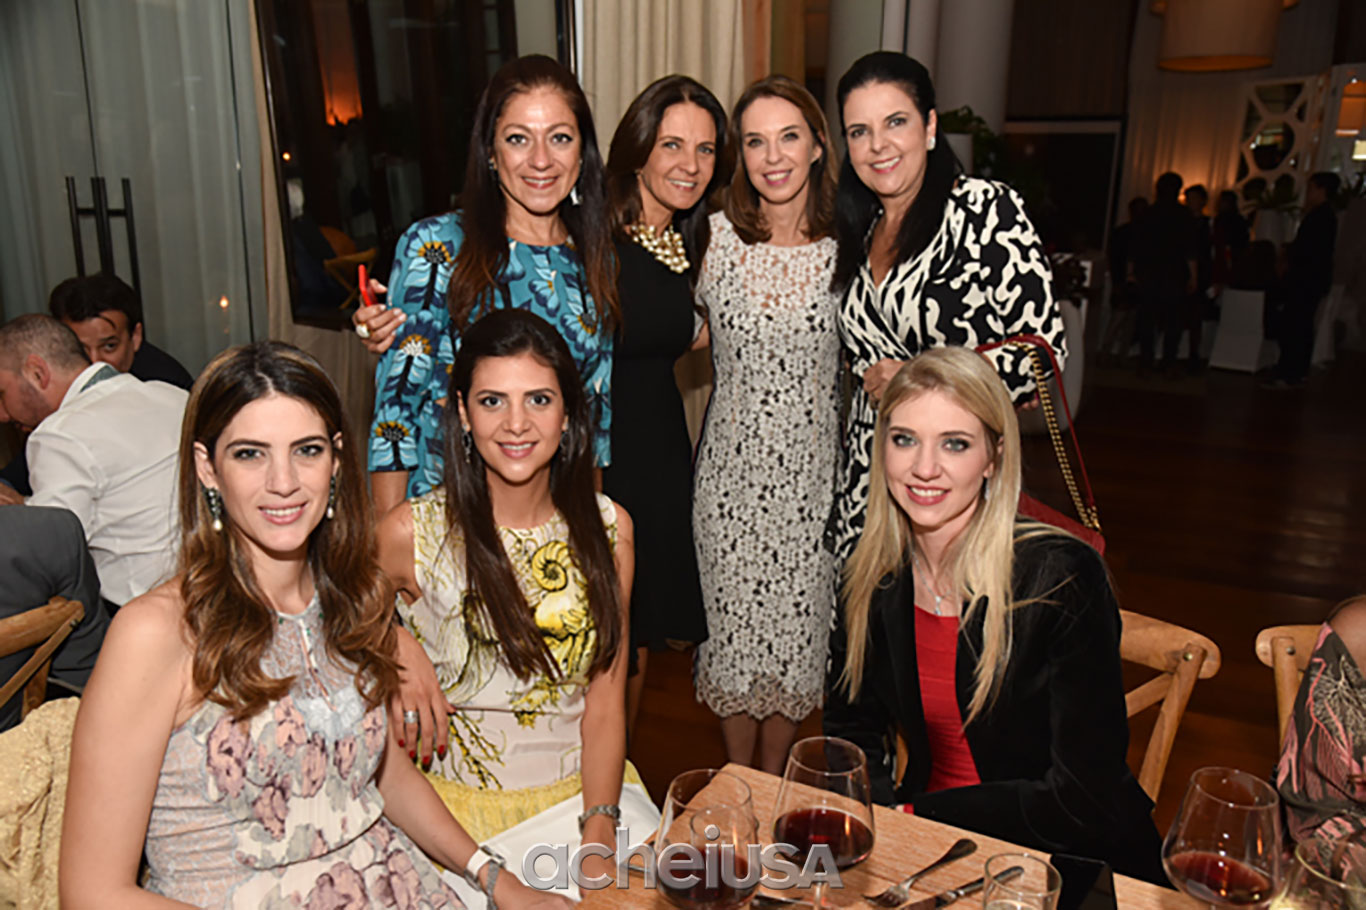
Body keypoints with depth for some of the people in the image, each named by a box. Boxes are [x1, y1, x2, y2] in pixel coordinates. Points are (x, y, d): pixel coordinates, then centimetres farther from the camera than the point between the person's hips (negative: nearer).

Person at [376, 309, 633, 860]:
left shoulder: (607, 530, -1)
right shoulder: (412, 534, -9)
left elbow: (604, 706, -1)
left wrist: (600, 827, -14)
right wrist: (395, 645, -9)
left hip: (582, 788, 2)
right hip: (460, 800, -1)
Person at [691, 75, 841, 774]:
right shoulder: (713, 236, -4)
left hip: (814, 469, 0)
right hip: (731, 467, 1)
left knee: (797, 631, 13)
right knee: (733, 627, 13)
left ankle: (774, 785, 39)